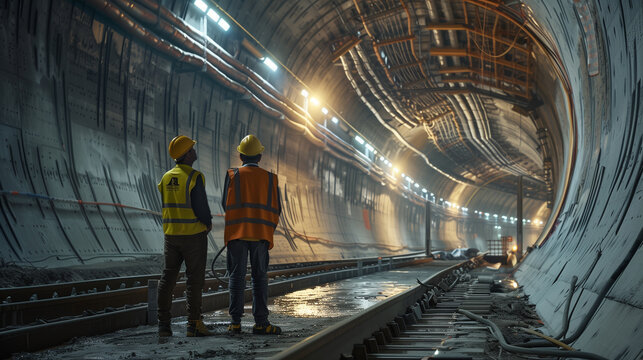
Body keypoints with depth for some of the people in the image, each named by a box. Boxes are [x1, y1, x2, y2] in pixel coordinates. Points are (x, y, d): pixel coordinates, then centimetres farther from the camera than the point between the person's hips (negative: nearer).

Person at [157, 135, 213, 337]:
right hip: (193, 233, -6)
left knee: (168, 277, 9)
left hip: (171, 234, 6)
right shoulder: (195, 177, -14)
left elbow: (167, 207, 12)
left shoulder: (166, 178, 8)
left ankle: (164, 324, 10)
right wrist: (208, 222, 4)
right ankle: (194, 324, 1)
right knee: (194, 279, 0)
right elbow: (200, 206, -17)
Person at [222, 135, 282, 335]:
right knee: (260, 277, 5)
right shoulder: (270, 178, 7)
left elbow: (226, 204, 6)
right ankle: (261, 322, 2)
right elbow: (276, 210, 8)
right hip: (261, 234, 1)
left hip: (236, 233, -1)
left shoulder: (233, 175, 2)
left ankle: (235, 322, 3)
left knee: (237, 276, 4)